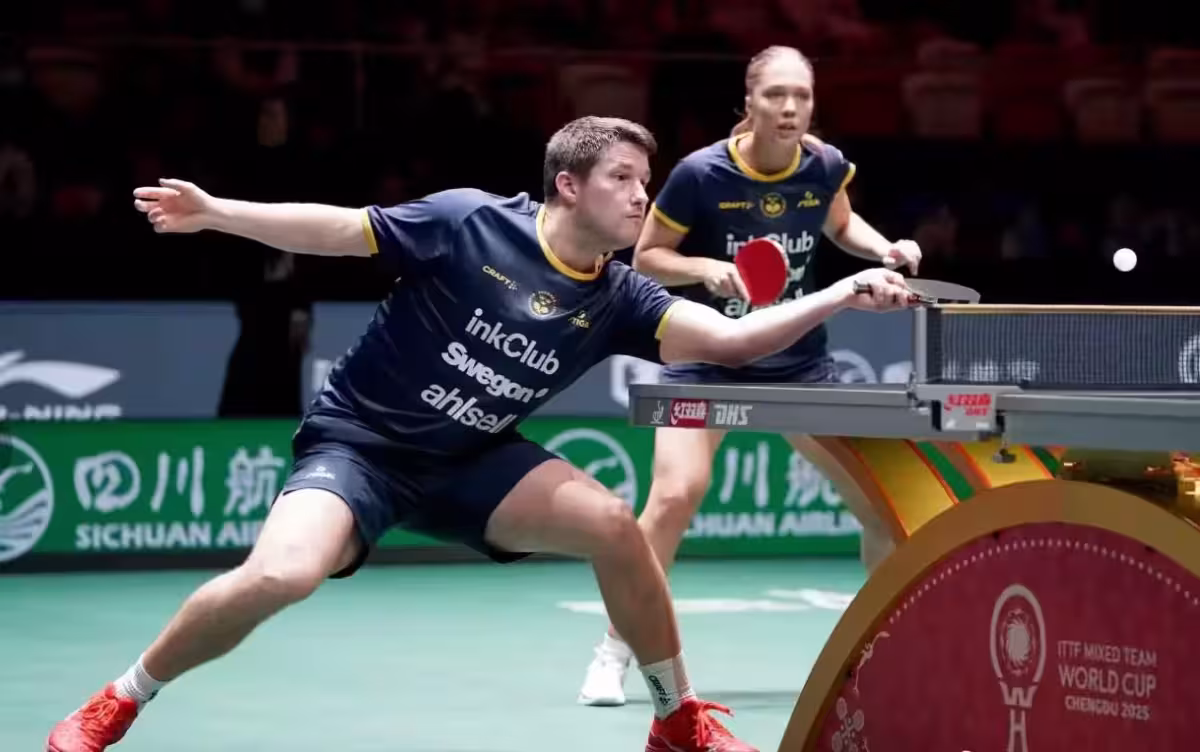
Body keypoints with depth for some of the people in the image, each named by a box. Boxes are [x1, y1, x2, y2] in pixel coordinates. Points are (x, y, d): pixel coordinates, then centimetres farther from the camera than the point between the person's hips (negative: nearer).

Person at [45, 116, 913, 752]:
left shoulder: (619, 298, -6)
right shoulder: (470, 222, -17)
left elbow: (728, 339, -15)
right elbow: (339, 229, -8)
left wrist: (841, 295, -26)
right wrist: (214, 212, -13)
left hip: (470, 461, 5)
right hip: (358, 439, -5)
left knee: (612, 522, -16)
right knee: (279, 576, -31)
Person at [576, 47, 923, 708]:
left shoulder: (825, 167, -8)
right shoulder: (701, 174, -19)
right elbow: (645, 258, -7)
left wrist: (884, 249, -3)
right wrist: (706, 268, -25)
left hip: (799, 361, 4)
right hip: (706, 359, -4)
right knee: (676, 494, -22)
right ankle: (612, 655, -8)